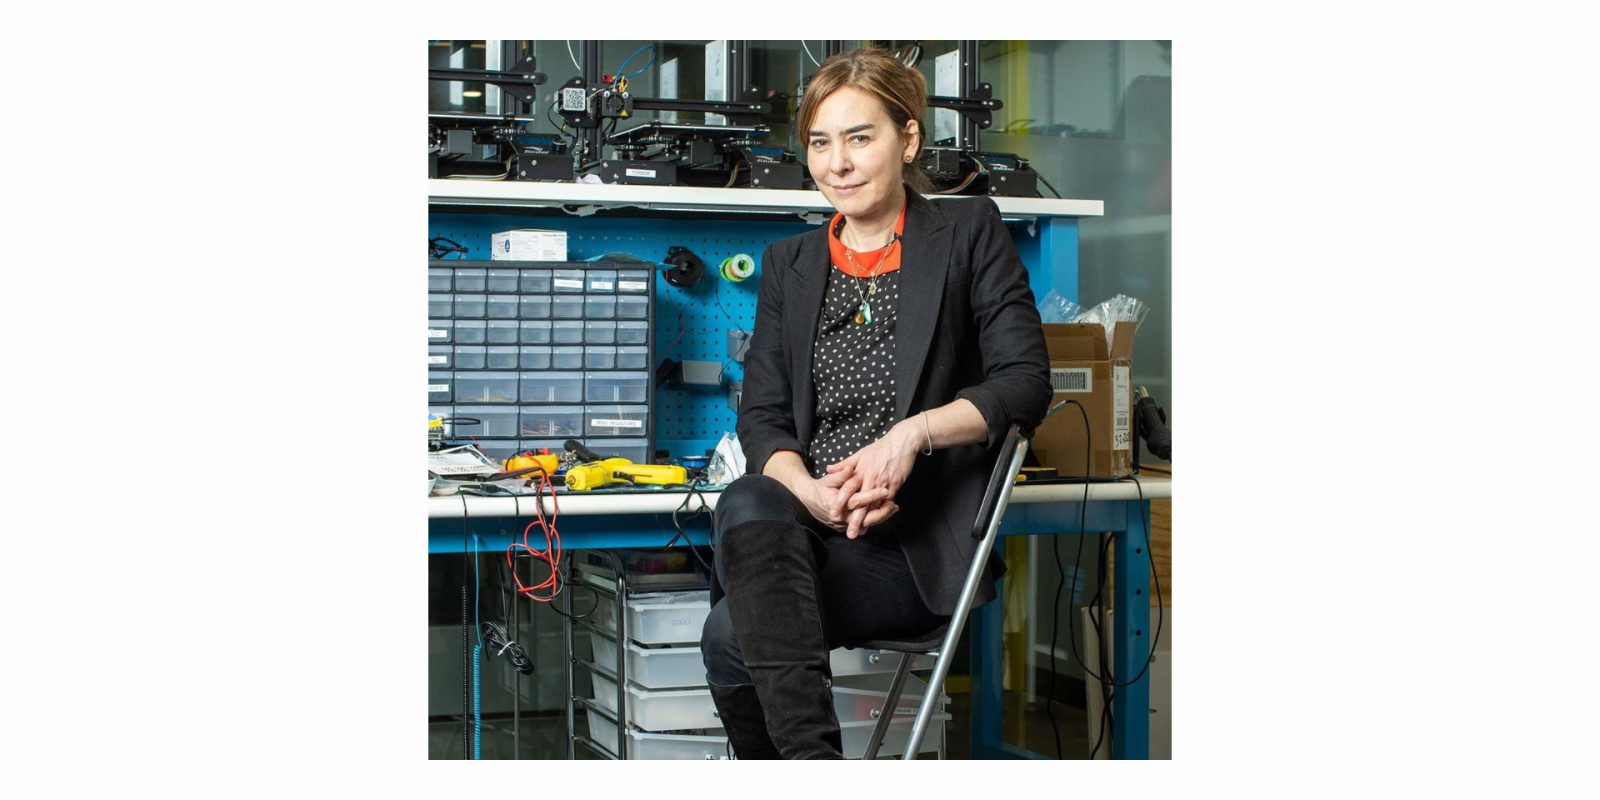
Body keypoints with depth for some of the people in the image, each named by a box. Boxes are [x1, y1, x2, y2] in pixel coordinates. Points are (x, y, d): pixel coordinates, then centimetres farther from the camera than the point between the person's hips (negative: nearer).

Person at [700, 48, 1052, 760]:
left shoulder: (969, 233, 8)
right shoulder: (789, 262, 20)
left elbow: (1025, 381, -2)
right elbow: (761, 416, 11)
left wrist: (913, 433, -18)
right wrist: (808, 491, -12)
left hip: (919, 540, -4)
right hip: (801, 521, 4)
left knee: (733, 636, -29)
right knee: (746, 506, -35)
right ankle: (811, 756, -37)